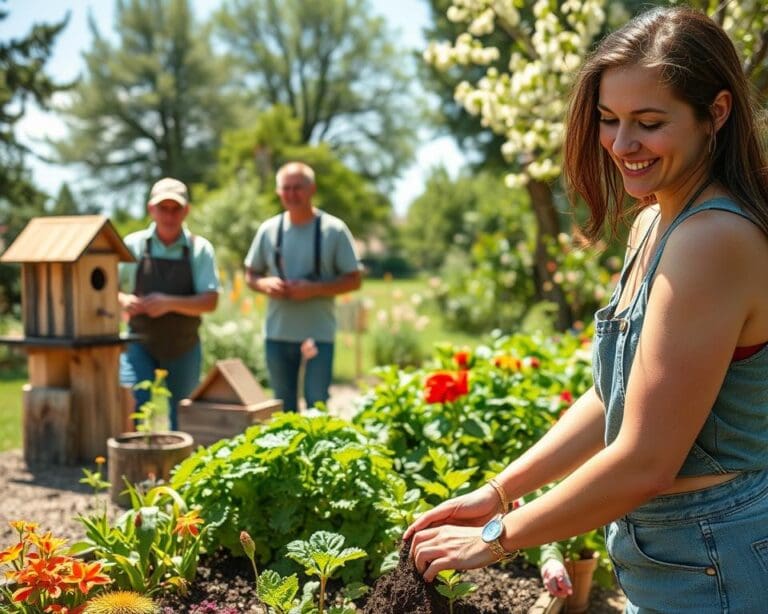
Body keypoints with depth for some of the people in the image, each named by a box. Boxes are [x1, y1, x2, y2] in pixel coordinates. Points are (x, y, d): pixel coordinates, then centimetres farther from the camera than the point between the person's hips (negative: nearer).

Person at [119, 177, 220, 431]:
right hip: (140, 345, 0)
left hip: (184, 348, 1)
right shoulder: (133, 245, -3)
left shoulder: (200, 249, -5)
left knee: (183, 420, 12)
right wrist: (122, 300, -20)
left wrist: (170, 303, -28)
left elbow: (210, 301, -14)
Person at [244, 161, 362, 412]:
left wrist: (313, 289, -18)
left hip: (318, 333, -3)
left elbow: (353, 279, -4)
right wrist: (264, 284, -11)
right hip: (277, 333, 3)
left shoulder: (334, 229, -5)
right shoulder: (268, 229, 4)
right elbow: (250, 275, 12)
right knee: (284, 406, 14)